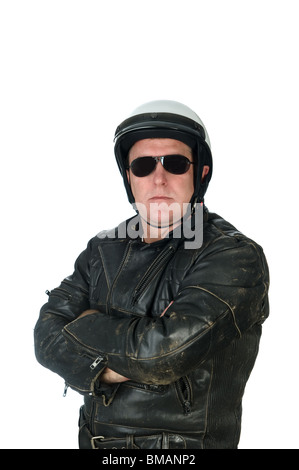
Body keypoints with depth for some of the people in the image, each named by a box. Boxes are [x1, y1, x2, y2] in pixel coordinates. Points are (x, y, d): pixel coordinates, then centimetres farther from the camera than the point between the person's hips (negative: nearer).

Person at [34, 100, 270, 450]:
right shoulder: (103, 250, 2)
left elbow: (164, 351, -27)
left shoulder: (235, 257, -17)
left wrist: (88, 325, -12)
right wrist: (106, 369, -22)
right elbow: (47, 335, -5)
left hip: (184, 443, -5)